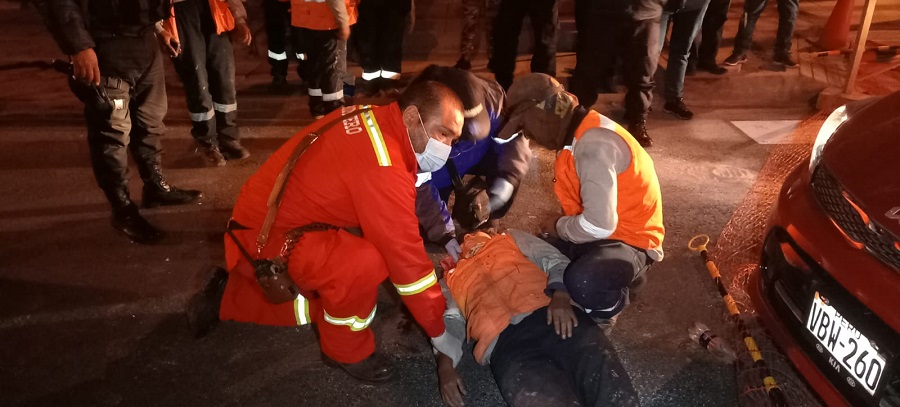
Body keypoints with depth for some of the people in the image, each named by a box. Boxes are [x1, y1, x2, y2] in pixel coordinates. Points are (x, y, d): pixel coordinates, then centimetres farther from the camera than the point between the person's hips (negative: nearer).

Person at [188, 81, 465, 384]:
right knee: (366, 262, -29)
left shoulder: (372, 120, -2)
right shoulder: (382, 167, -30)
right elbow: (406, 256, -26)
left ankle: (226, 298, 31)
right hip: (262, 242, -10)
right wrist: (443, 332, -15)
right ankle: (346, 349, -1)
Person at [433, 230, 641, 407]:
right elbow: (448, 324, 16)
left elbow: (555, 261, 20)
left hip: (555, 317, 2)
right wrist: (445, 367, -5)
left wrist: (560, 297, -3)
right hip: (505, 343, -1)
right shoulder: (449, 283, 31)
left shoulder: (511, 239, 32)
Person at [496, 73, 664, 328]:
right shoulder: (579, 135, 4)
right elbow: (579, 203, 9)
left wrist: (560, 227, -13)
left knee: (581, 282, -35)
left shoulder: (594, 145, -28)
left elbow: (599, 225, -32)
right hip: (606, 231, 10)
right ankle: (622, 272, 13)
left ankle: (609, 303, 1)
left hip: (631, 240, -9)